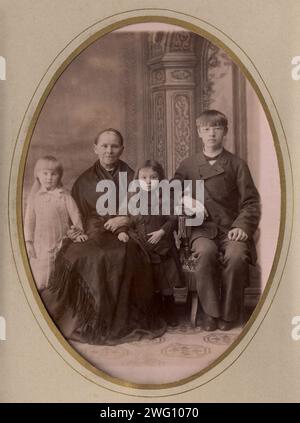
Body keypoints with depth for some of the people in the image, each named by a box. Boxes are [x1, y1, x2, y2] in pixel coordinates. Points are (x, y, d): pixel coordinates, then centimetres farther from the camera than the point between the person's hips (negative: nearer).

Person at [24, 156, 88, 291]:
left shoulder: (64, 195, -1)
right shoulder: (35, 196, 4)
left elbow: (75, 214, -1)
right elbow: (29, 220, 4)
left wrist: (78, 233, -11)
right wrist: (28, 242, 0)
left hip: (61, 244, -1)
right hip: (41, 246, 1)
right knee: (40, 282, 3)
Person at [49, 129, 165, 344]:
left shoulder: (132, 177, 13)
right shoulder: (84, 181, 17)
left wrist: (126, 218, -9)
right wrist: (74, 230, -4)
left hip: (124, 232, -1)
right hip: (93, 234, 2)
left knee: (122, 256, -36)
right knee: (80, 257, -32)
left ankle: (122, 320, -20)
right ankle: (90, 321, -19)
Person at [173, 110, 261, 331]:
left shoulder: (237, 164, 8)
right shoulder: (188, 165, 12)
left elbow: (251, 202, 4)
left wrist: (242, 225, -13)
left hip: (231, 229, 0)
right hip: (203, 229, 1)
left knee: (236, 255, -33)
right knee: (206, 252, -35)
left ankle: (228, 314, -10)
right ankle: (211, 312, -16)